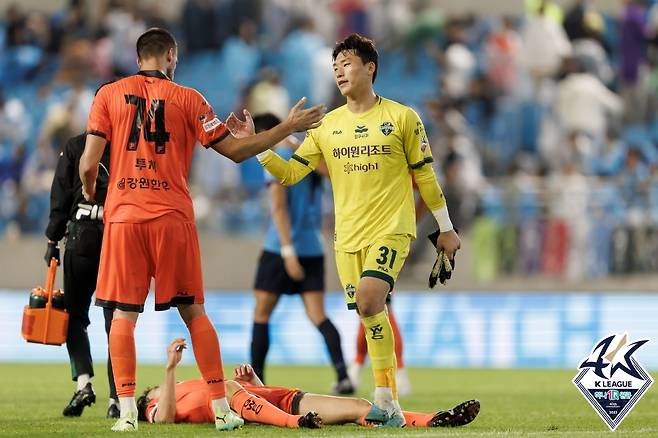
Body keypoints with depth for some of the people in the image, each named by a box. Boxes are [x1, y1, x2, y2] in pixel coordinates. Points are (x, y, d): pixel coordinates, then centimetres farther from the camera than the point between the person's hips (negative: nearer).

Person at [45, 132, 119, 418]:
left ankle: (83, 381, -12)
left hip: (82, 236, -1)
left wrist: (52, 241, 4)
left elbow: (61, 197, 1)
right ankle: (116, 398, 0)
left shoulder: (75, 147, 4)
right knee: (116, 322, 5)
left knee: (75, 315, 9)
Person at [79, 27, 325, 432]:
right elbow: (234, 150, 4)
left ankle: (127, 410, -6)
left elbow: (89, 163, 0)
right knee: (193, 312, 8)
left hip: (124, 215, 0)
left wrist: (90, 197, 22)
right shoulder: (186, 98, 4)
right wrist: (288, 128, 13)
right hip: (173, 216, 0)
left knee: (124, 314, 3)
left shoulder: (109, 95, 5)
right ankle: (222, 408, 6)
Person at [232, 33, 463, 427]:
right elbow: (290, 173, 5)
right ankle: (389, 402, 13)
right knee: (371, 318, 5)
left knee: (368, 301, -24)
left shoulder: (402, 118, -2)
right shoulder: (328, 125, 8)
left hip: (391, 231, -5)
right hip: (347, 235, 5)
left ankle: (386, 393, -16)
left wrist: (446, 228, 8)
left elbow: (425, 177, 4)